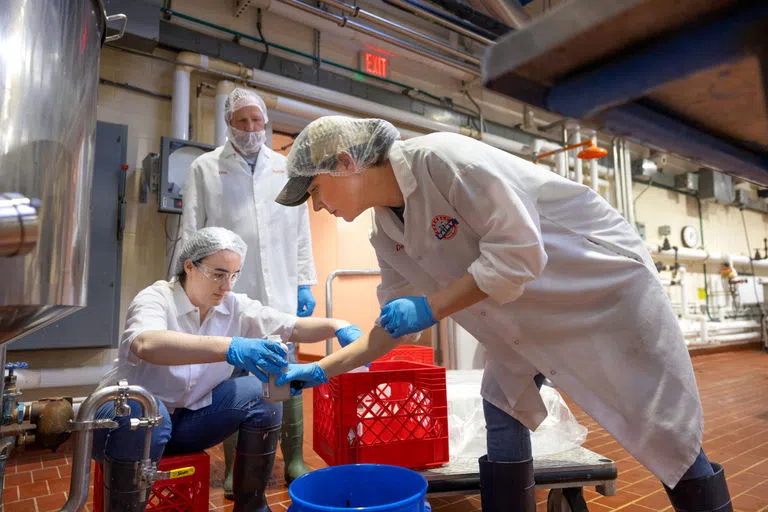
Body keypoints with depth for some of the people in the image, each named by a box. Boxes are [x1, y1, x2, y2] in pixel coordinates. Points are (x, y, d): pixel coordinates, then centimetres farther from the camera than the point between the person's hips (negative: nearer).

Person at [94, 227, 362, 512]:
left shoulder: (235, 306, -6)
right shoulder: (155, 299, -20)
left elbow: (293, 328, -11)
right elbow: (145, 344, -43)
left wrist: (338, 327, -31)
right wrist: (229, 348, -56)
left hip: (186, 417, 5)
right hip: (129, 410, -5)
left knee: (263, 394, -14)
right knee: (142, 416, -39)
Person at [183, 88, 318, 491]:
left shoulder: (286, 169, 12)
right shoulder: (205, 168, 7)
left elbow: (301, 232, 10)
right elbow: (191, 234, 4)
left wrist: (304, 283, 5)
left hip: (279, 294, 2)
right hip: (229, 295, -1)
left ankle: (294, 460, 18)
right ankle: (234, 467, 21)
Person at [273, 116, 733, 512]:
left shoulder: (441, 157, -29)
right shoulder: (386, 235, -3)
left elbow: (517, 254, -31)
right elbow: (395, 325, 5)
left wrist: (430, 309, -26)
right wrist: (323, 370, 5)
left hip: (604, 276, -6)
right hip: (531, 311, 7)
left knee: (665, 427, 1)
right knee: (503, 409, 4)